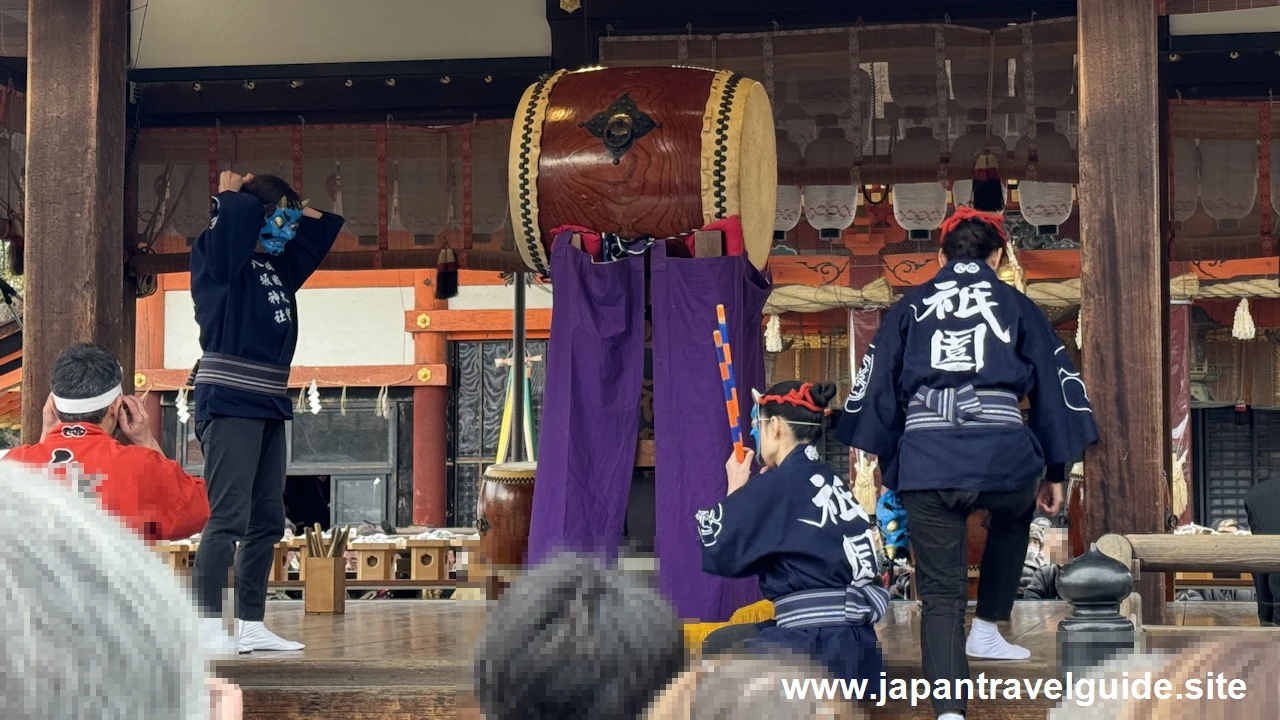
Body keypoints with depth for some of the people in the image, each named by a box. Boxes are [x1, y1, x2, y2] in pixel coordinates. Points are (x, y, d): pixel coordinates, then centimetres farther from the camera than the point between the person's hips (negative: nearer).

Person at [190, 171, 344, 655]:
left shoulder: (278, 265, 17)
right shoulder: (219, 255, -5)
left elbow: (320, 226, 29)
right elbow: (240, 214, -23)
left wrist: (296, 208, 18)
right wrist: (231, 193, -4)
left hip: (269, 406, 9)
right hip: (229, 401, -9)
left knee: (267, 520, 8)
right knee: (228, 518, -13)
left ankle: (251, 627, 14)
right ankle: (209, 628, -12)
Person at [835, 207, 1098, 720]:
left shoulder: (909, 309, 18)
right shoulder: (1018, 308, 16)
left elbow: (874, 389, 14)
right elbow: (1056, 387, 16)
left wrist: (888, 462, 22)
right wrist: (1056, 473, 22)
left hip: (926, 461, 0)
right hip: (1003, 455, 0)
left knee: (940, 594, 5)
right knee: (1014, 519, 36)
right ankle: (986, 631, 33)